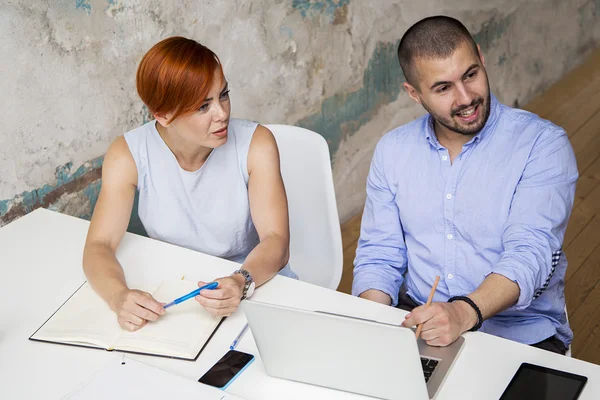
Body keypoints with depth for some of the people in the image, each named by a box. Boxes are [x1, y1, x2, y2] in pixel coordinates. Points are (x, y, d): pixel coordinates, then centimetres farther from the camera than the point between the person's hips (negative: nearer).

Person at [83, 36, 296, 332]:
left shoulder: (255, 145, -14)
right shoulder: (128, 155, -11)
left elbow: (276, 241, -16)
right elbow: (99, 245, -14)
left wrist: (242, 282, -37)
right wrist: (119, 296, -35)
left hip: (257, 287, -1)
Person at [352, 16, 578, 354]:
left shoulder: (542, 144, -9)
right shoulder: (393, 150, 5)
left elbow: (530, 254, -20)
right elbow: (379, 255, 6)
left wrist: (464, 312, -38)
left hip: (520, 334, -3)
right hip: (416, 323, 3)